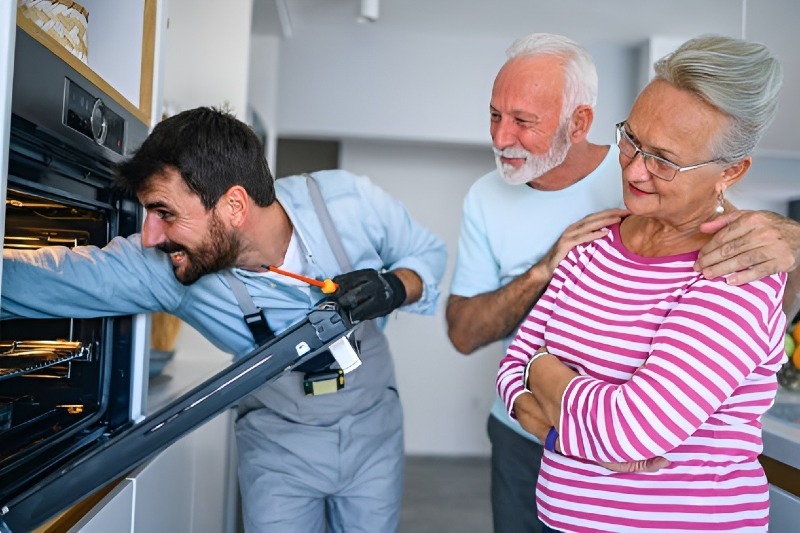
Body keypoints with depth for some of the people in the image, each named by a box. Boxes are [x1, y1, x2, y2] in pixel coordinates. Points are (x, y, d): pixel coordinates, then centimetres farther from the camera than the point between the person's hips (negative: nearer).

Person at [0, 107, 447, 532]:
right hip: (279, 442, -1)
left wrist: (395, 288, -29)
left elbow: (429, 252, -9)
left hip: (372, 426, 1)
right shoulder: (162, 268, -25)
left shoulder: (351, 203, -25)